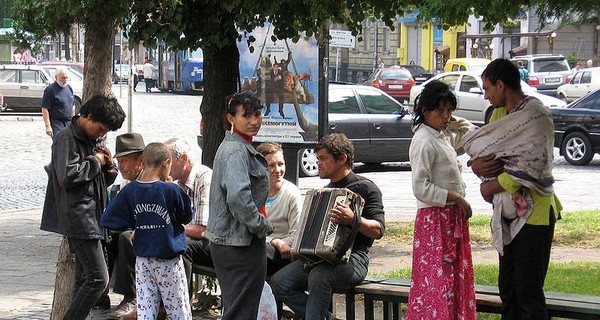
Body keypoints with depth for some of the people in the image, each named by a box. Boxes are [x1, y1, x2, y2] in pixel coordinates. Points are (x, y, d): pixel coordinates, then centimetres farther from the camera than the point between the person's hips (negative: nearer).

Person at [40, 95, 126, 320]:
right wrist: (95, 162, -13)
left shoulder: (94, 140, 17)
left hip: (92, 215, 10)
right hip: (78, 216, -10)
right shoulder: (66, 138, -11)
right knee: (98, 278, -13)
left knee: (84, 279, 11)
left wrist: (108, 165, 2)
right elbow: (67, 176, -23)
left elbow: (105, 180, 23)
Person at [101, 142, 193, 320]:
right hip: (168, 262, -4)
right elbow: (187, 217, 1)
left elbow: (107, 220, -1)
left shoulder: (129, 190, -5)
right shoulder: (171, 190, -15)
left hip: (143, 262, 4)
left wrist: (136, 225, 9)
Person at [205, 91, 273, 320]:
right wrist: (263, 226, -16)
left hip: (225, 242, 10)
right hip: (241, 245, -10)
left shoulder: (231, 147, 15)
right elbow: (238, 197, -30)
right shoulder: (236, 151, -17)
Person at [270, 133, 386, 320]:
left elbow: (378, 230, -14)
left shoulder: (365, 188, -3)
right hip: (318, 258, 8)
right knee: (279, 282, -12)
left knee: (319, 276, -37)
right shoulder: (325, 192, 22)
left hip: (352, 259, -8)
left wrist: (353, 219, -31)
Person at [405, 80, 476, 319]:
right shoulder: (424, 141, -17)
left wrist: (453, 121, 12)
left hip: (453, 218, 9)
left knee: (455, 280, 13)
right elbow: (421, 189, -23)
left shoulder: (443, 136, 9)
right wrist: (457, 198, -19)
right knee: (436, 283, -8)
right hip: (434, 219, -9)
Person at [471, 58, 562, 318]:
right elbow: (484, 149, 12)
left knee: (528, 292, -6)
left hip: (533, 212, -9)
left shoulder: (535, 114, -16)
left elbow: (532, 166, -25)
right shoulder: (500, 113, 12)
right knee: (508, 287, 15)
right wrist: (477, 165, -12)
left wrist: (492, 187, -17)